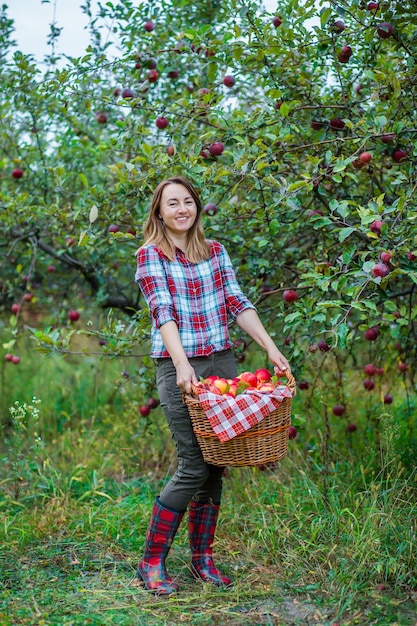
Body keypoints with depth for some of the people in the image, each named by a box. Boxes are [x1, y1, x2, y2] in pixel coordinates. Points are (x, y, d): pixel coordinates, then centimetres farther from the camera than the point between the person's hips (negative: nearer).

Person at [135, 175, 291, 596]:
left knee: (216, 464, 7)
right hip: (178, 367, -5)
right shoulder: (150, 255, -2)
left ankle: (202, 557, 20)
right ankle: (151, 562, 5)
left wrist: (271, 348, -3)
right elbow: (163, 313, -15)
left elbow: (238, 304, 8)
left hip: (221, 363, 5)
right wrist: (182, 365, -27)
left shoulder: (215, 251, 13)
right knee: (194, 465, -9)